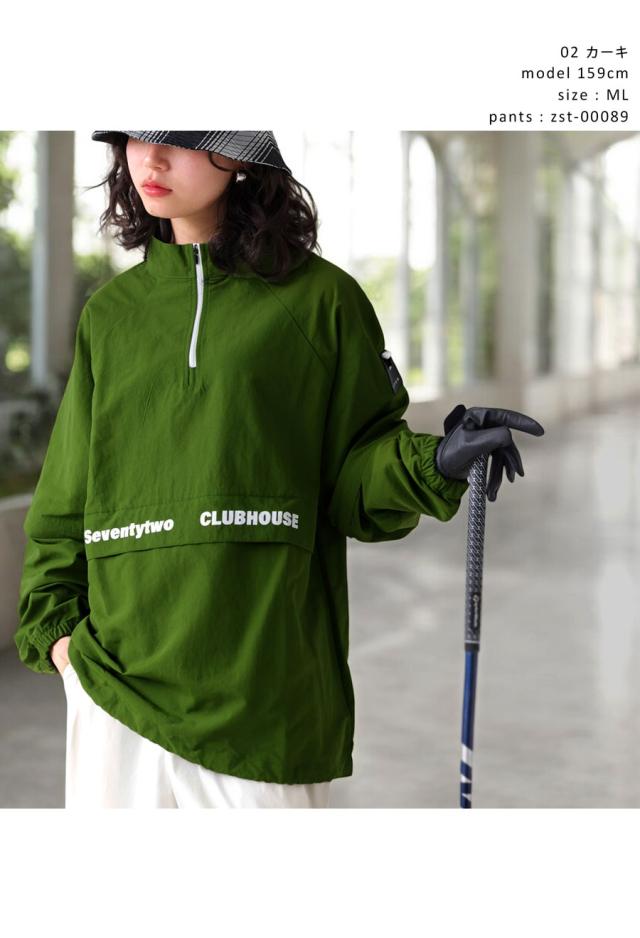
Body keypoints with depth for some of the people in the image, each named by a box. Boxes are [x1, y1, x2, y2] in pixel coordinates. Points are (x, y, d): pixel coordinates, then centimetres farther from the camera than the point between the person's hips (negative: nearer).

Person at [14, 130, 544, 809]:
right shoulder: (109, 313, 12)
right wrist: (52, 627, 5)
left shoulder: (320, 300, 2)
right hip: (115, 676, 3)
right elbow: (65, 500, 16)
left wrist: (432, 466, -18)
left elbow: (353, 479, 1)